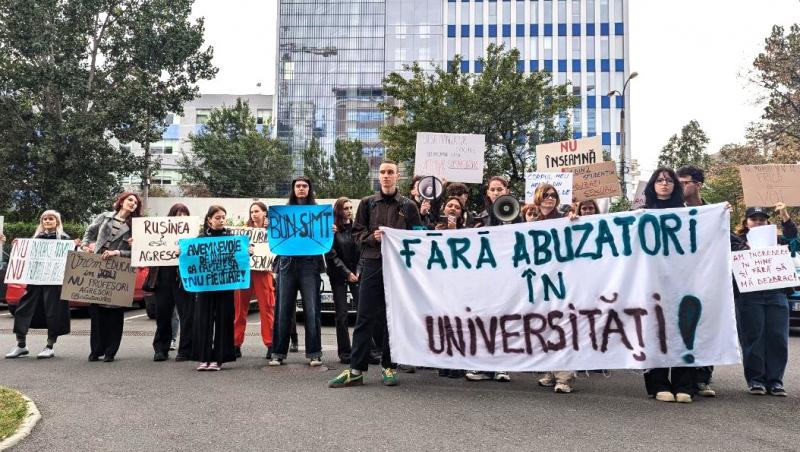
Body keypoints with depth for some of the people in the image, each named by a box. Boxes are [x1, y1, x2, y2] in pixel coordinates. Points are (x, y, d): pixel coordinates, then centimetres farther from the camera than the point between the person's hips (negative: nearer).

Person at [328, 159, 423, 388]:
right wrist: (372, 237, -8)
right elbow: (357, 233, 10)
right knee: (365, 318, -1)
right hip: (372, 264, 1)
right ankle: (356, 370, 3)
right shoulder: (368, 203, 11)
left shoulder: (408, 206, 8)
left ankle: (389, 367, 16)